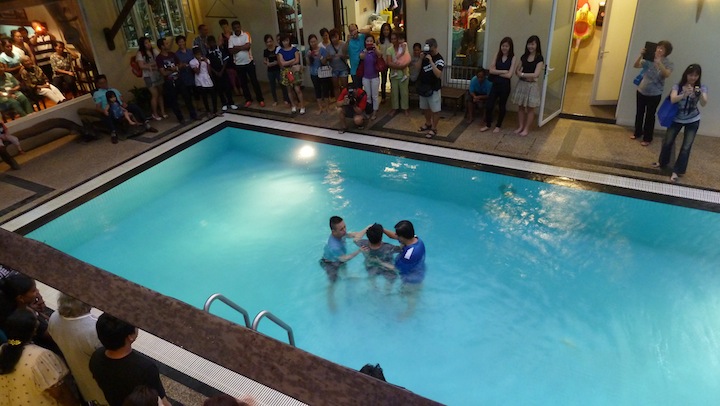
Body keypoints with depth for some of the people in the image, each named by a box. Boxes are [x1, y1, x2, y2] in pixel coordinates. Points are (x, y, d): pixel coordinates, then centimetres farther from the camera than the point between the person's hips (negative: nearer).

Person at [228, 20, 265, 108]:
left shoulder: (246, 34, -6)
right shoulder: (231, 38, -2)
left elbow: (248, 46, -19)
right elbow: (231, 51, -11)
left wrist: (236, 47, -12)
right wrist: (242, 47, -16)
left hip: (249, 62, -2)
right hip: (238, 64, 2)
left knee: (254, 81, 2)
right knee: (243, 83, 10)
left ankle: (261, 99, 9)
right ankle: (248, 100, 22)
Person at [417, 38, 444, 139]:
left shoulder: (439, 59, -16)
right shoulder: (426, 56, 4)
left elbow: (438, 74, -28)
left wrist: (431, 61, -30)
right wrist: (421, 58, -11)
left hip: (433, 88, -7)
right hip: (423, 86, 7)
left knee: (435, 109, 1)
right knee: (425, 107, 20)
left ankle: (434, 128, 9)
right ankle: (428, 123, 37)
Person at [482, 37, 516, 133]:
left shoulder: (513, 58, -8)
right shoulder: (497, 56, 2)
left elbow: (509, 75, -16)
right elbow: (491, 70, -6)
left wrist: (497, 72, -9)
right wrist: (503, 71, -15)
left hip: (505, 86, -3)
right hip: (495, 84, 3)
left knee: (502, 106, 10)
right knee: (489, 105, 1)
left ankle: (498, 126, 25)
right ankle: (487, 125, 19)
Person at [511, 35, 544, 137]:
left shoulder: (539, 58, -9)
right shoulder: (524, 56, 6)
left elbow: (536, 74, -18)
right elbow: (517, 71, 7)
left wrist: (522, 74, -14)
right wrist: (527, 76, -12)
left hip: (532, 86, -5)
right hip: (521, 84, 5)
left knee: (530, 108, 4)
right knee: (520, 107, 10)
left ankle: (526, 129, 11)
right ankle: (520, 127, 20)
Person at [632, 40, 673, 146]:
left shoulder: (668, 63, -11)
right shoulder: (649, 59, -3)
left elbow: (667, 75, -29)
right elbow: (636, 66, -9)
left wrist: (659, 63, -39)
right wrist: (641, 56, -26)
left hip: (655, 94, -3)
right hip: (641, 90, 3)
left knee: (650, 116, 4)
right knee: (639, 113, 16)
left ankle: (647, 138, 16)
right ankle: (637, 133, 35)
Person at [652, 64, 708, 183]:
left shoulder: (702, 88, -10)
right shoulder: (678, 86, -11)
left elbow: (703, 104, -25)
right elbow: (673, 99, -30)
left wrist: (700, 94, -45)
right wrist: (684, 94, -49)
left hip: (693, 121, -1)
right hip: (677, 119, 1)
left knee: (686, 147, -3)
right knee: (667, 142, 13)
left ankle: (677, 171, 5)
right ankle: (662, 162, 37)